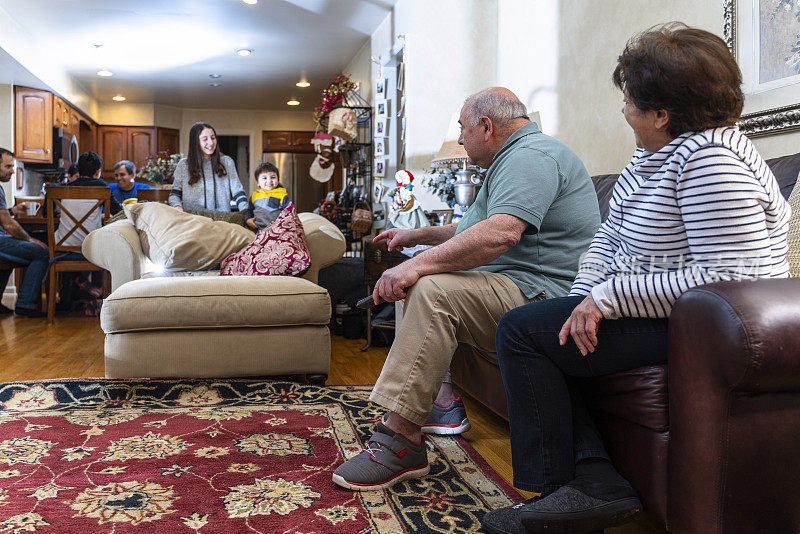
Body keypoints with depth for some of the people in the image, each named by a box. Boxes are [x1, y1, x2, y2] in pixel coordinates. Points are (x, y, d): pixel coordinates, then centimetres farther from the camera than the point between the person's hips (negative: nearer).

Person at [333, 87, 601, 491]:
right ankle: (439, 401, 10)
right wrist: (417, 236, 32)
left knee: (433, 288, -30)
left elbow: (499, 234, -33)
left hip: (540, 299, -12)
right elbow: (472, 230, 33)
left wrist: (416, 265, -32)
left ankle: (402, 437, -30)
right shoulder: (517, 156, 22)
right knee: (420, 276, 18)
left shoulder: (531, 156, -15)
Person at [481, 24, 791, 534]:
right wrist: (585, 300, -3)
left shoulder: (710, 160, -21)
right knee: (542, 332, 10)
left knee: (521, 331, -11)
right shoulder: (655, 153, 10)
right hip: (643, 305, 11)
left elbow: (730, 277, -28)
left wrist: (608, 296, -23)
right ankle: (596, 481, -1)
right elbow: (610, 234, 13)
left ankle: (553, 489, -1)